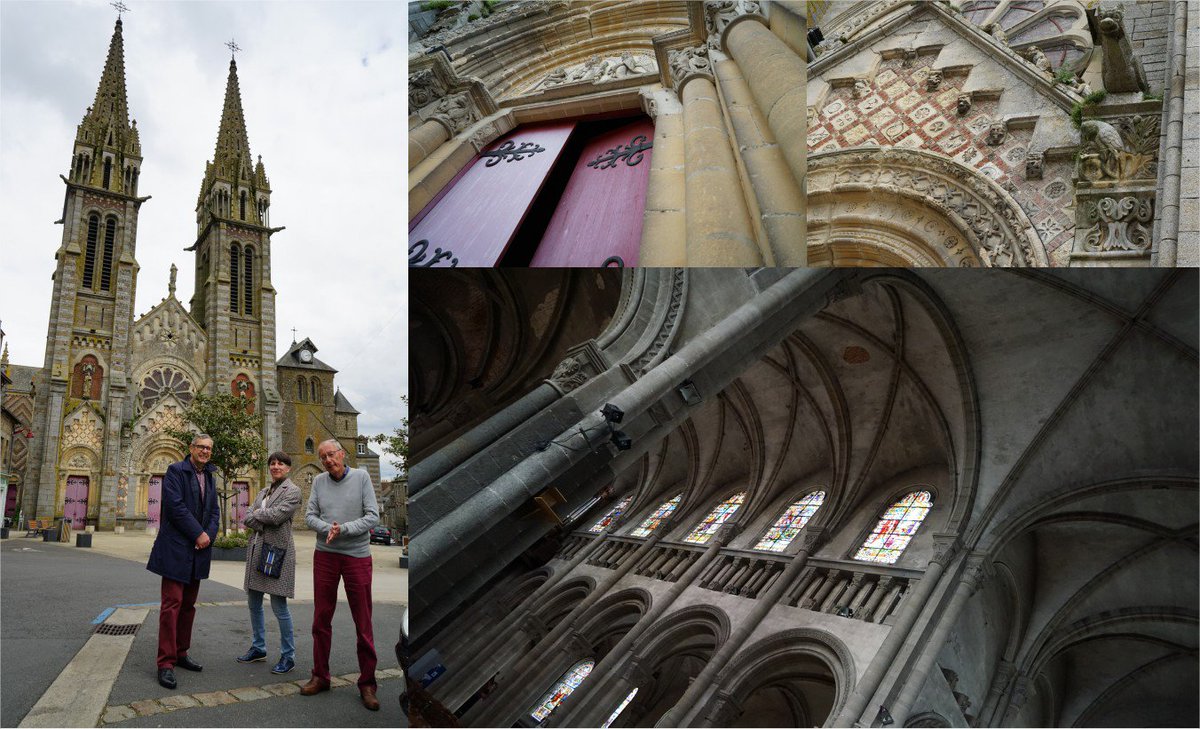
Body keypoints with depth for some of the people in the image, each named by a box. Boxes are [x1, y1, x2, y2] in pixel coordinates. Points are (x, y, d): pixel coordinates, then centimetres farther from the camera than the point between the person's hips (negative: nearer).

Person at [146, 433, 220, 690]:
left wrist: (209, 534, -6)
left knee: (188, 604, 12)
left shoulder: (210, 477, 15)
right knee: (172, 604, -8)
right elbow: (175, 506, -16)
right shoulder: (176, 471, -6)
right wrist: (198, 534, -15)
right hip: (176, 548, -7)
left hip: (198, 550, 7)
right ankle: (166, 663, -5)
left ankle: (181, 653, 21)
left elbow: (215, 510, 13)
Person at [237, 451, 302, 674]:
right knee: (254, 603, 13)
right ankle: (258, 648, 27)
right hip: (256, 549, 8)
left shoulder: (292, 491, -4)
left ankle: (288, 656, 3)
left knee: (279, 607, -6)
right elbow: (247, 519, 7)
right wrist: (264, 523, -11)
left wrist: (257, 514, -1)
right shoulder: (263, 492, 17)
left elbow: (277, 515, -16)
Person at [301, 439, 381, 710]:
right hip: (325, 555, 3)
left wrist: (343, 529, -19)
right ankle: (320, 676, 23)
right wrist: (328, 529, -17)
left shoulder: (361, 477, -4)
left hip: (357, 556, -3)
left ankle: (367, 683, 8)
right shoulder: (319, 481, 5)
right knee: (321, 618, 9)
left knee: (363, 623, 0)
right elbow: (309, 515, 1)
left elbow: (372, 516, -9)